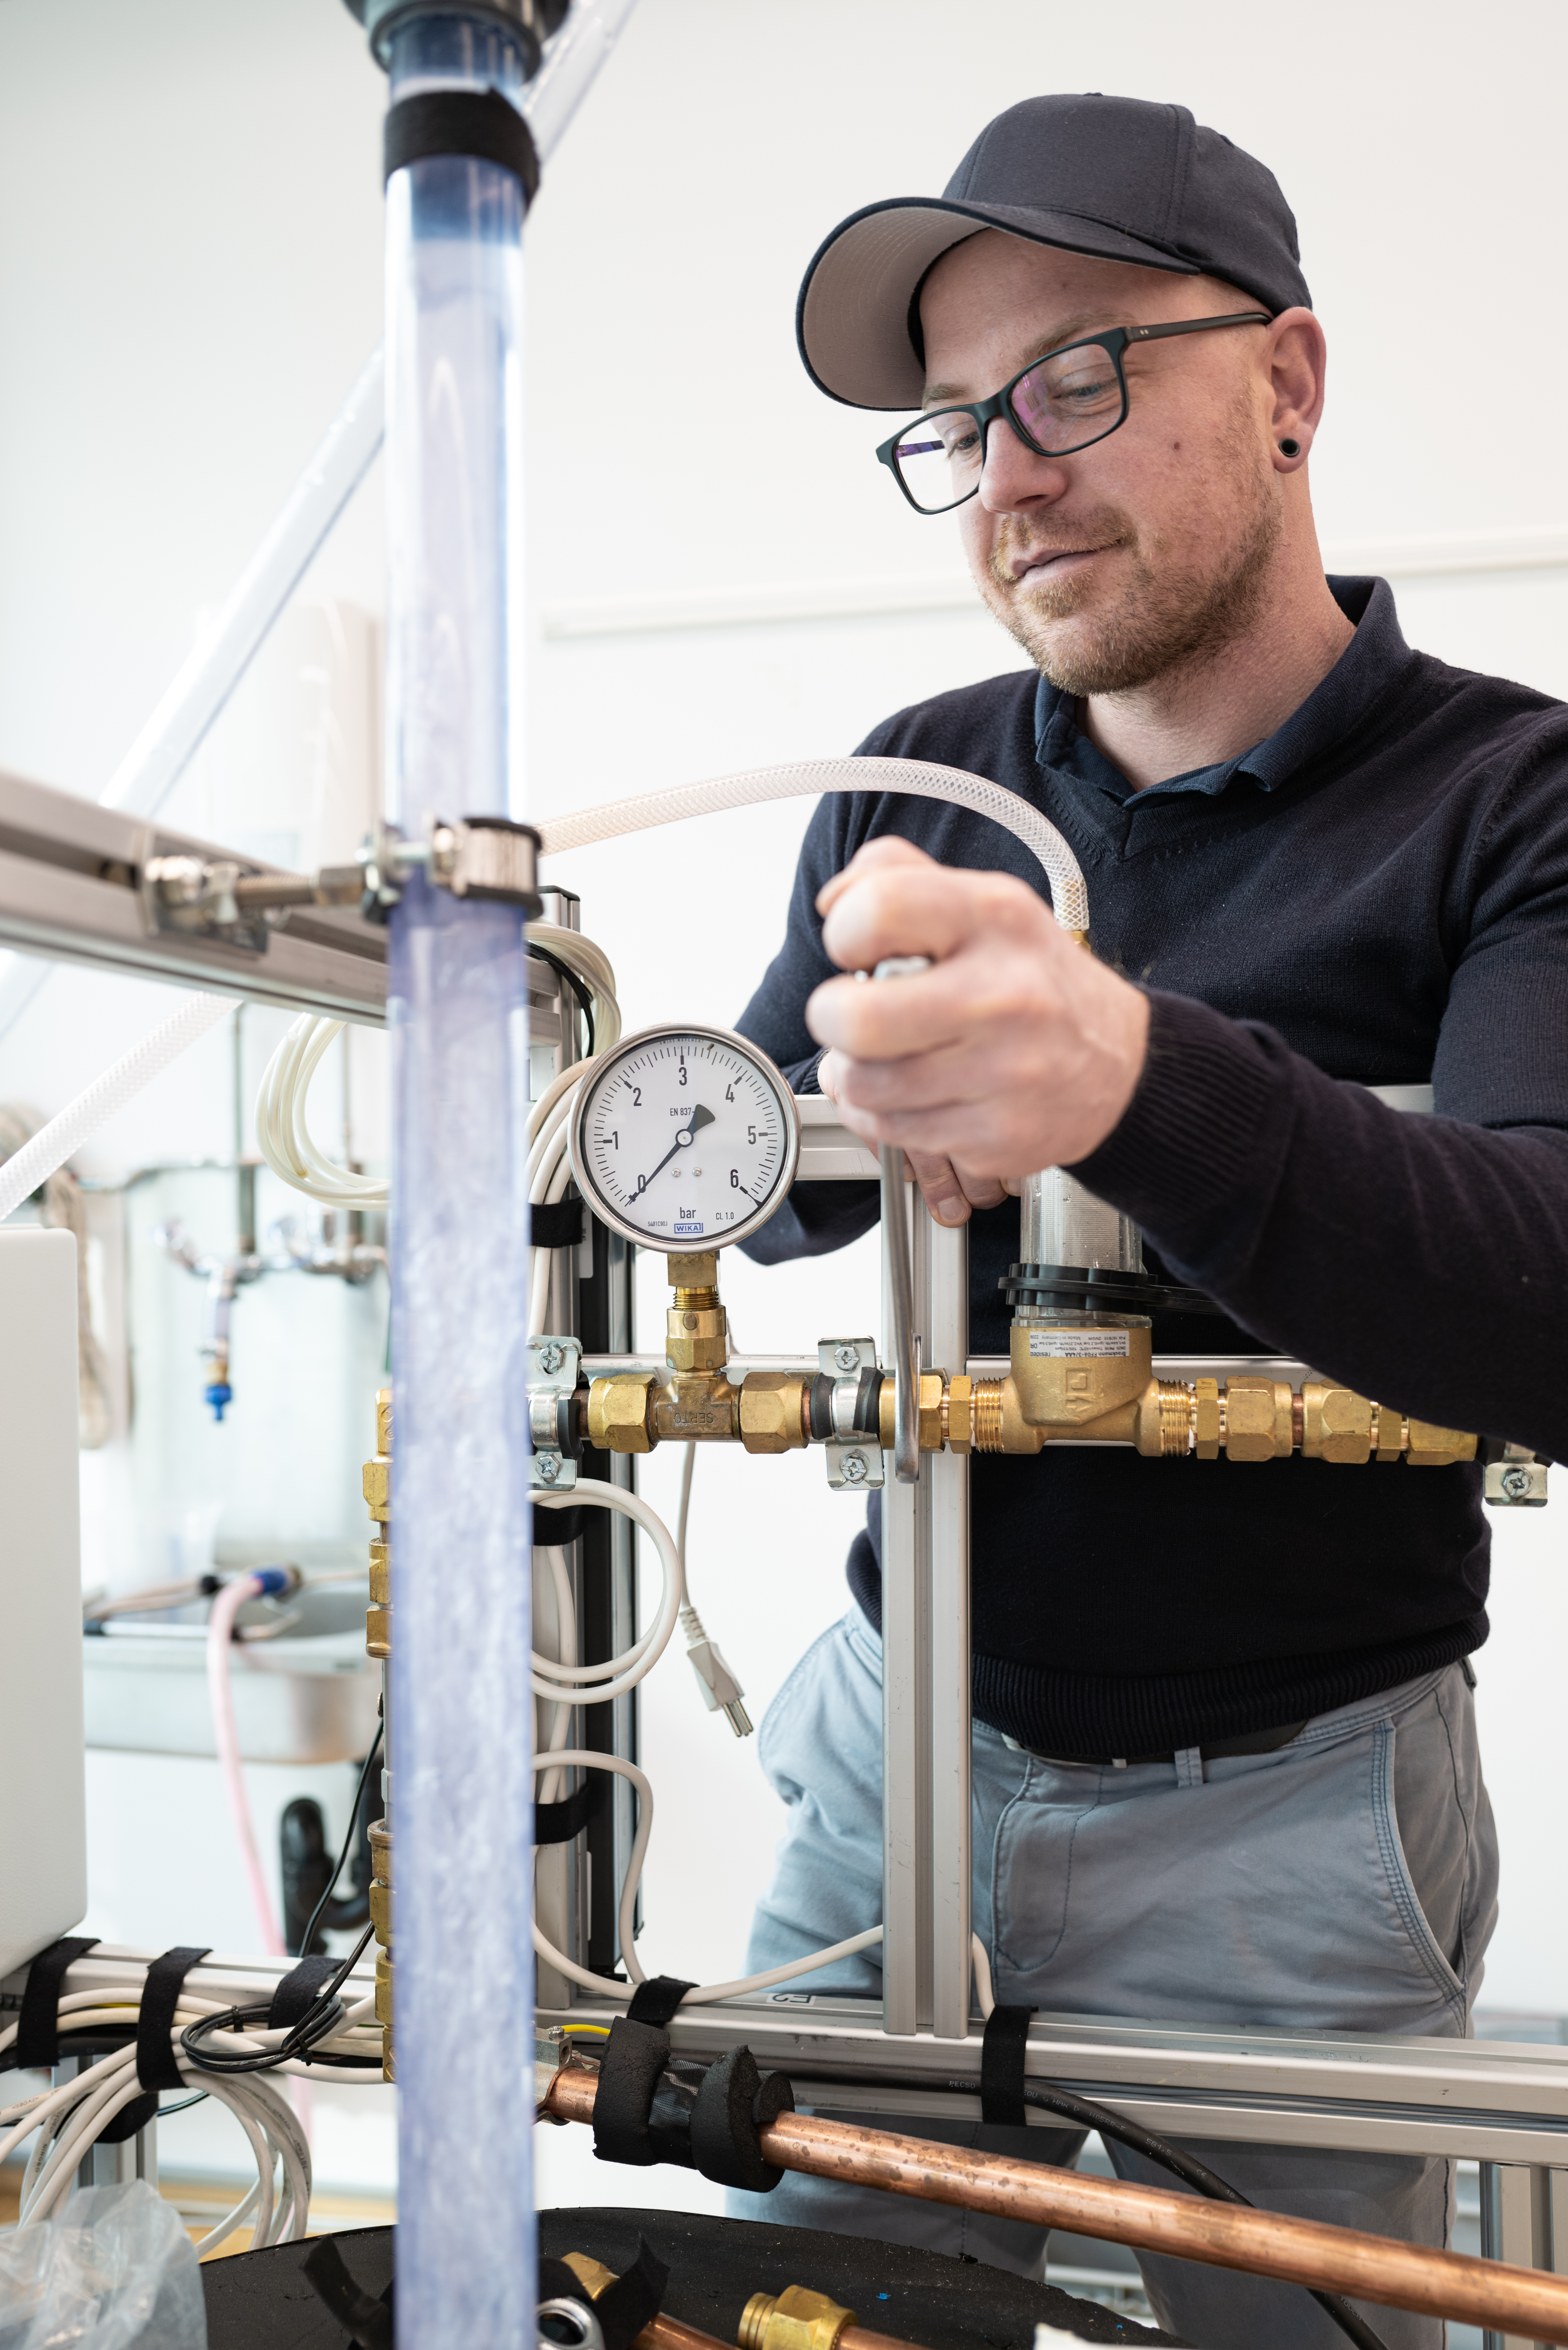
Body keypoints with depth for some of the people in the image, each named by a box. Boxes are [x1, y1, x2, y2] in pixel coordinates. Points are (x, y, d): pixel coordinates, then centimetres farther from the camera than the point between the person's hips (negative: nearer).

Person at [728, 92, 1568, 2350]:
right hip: (903, 1733, 4)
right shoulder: (914, 787, 3)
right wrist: (869, 1116, -20)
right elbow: (758, 1186, 4)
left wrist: (1134, 1082, -44)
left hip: (1288, 1808, -3)